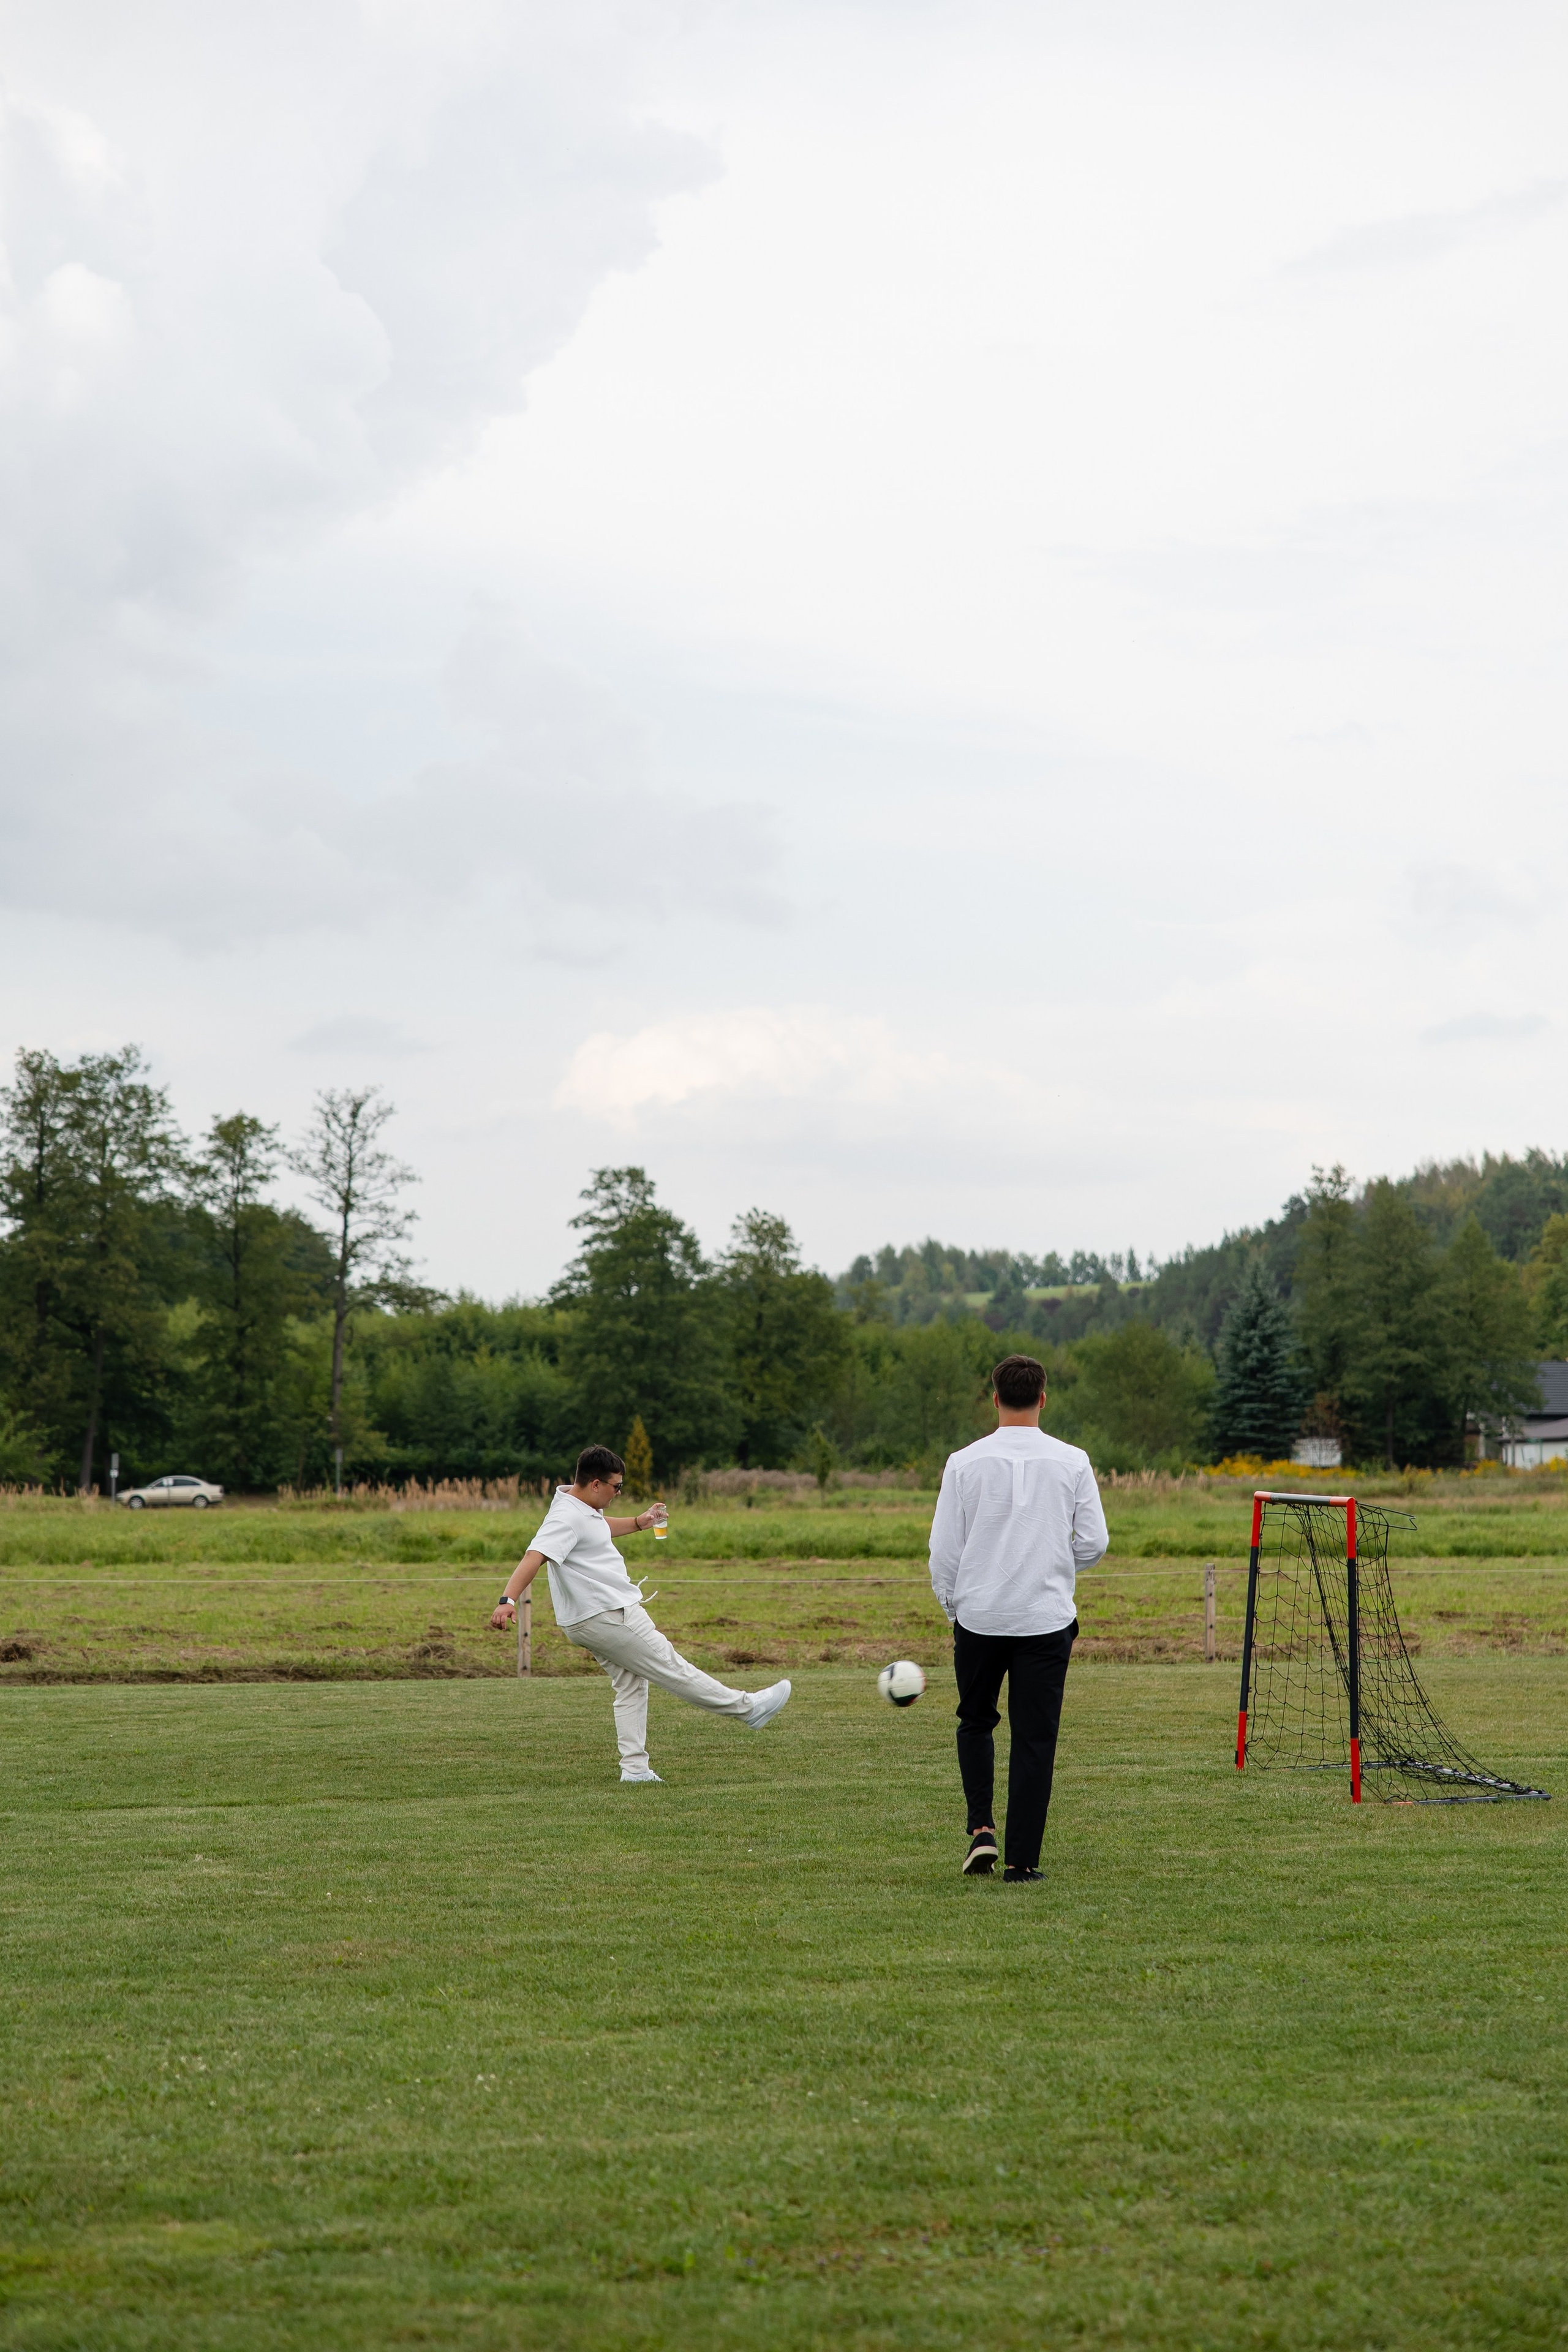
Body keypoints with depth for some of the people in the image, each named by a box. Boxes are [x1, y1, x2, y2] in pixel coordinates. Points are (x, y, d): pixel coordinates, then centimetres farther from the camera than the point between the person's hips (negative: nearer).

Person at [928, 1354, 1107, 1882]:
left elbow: (944, 1551, -2)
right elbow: (1093, 1544, -1)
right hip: (1046, 1619, 0)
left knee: (975, 1722, 21)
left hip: (979, 1617, 0)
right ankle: (1022, 1861, 4)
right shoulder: (1072, 1462, -3)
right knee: (1034, 1740, 5)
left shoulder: (965, 1463, -4)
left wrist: (954, 1610, 14)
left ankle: (981, 1828, 5)